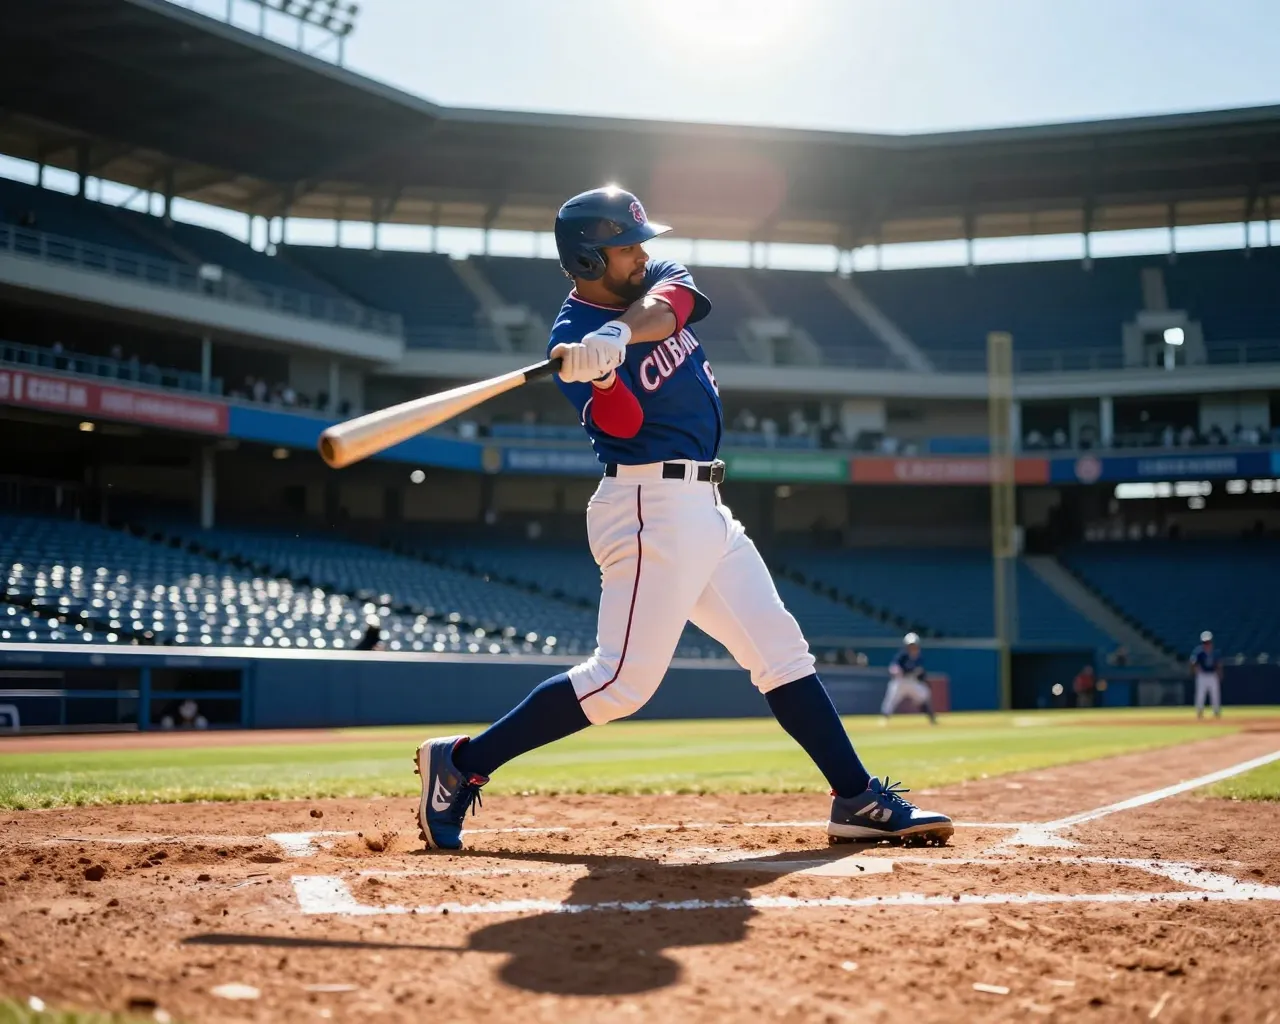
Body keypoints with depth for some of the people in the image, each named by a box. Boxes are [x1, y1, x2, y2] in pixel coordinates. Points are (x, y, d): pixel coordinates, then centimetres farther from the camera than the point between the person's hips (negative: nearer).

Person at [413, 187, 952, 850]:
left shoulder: (657, 281, 11)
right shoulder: (572, 336, -9)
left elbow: (662, 307, -14)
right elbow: (624, 424, -22)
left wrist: (616, 335, -34)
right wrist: (599, 374, -42)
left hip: (701, 509, 8)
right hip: (653, 507, -8)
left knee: (783, 653, 7)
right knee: (624, 679, -12)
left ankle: (859, 800, 12)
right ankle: (459, 764, -4)